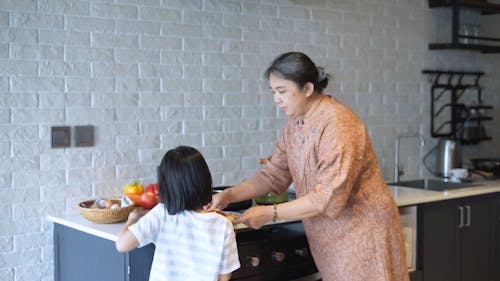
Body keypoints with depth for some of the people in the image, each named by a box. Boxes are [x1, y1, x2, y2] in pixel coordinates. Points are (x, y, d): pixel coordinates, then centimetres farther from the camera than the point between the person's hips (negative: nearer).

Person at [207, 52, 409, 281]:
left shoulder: (338, 125, -22)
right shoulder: (295, 124, 5)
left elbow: (330, 196, -26)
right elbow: (274, 174, 8)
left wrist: (270, 213, -23)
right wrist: (229, 195, -5)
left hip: (361, 233, -7)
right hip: (331, 237, 7)